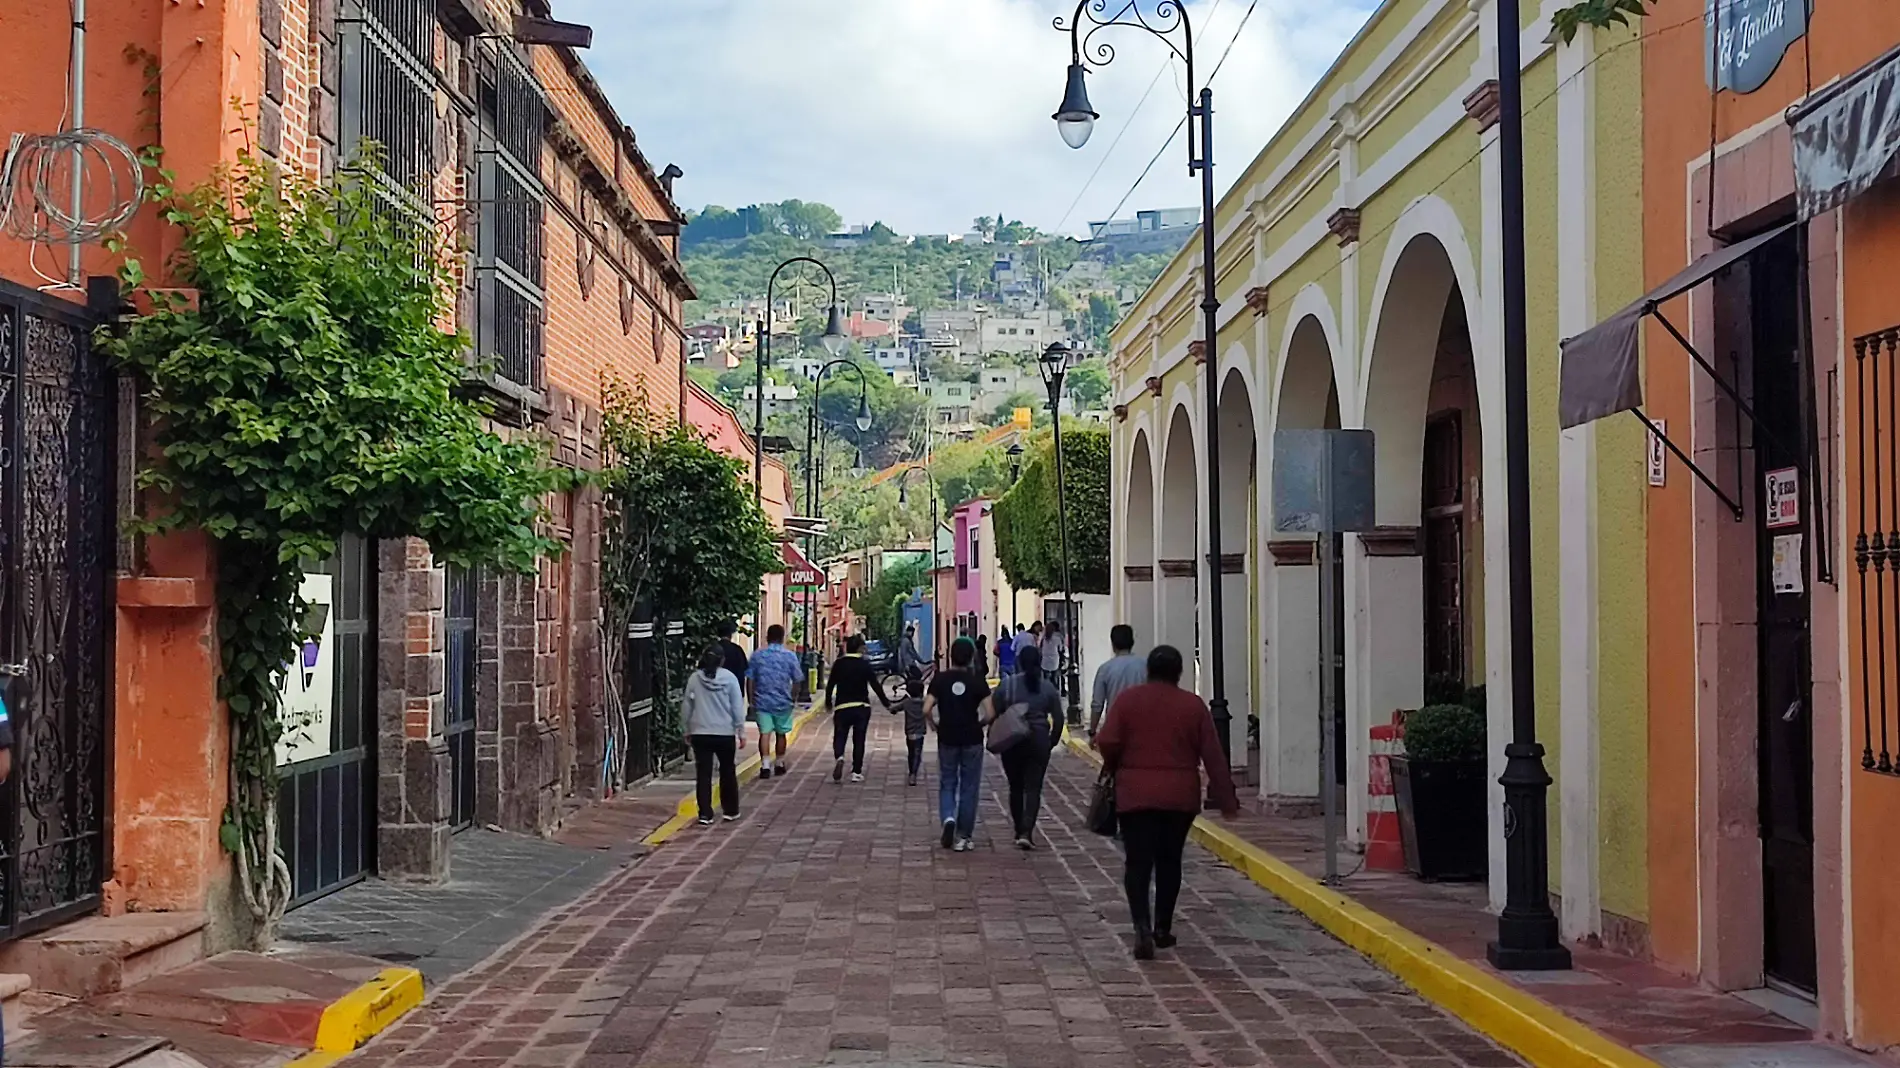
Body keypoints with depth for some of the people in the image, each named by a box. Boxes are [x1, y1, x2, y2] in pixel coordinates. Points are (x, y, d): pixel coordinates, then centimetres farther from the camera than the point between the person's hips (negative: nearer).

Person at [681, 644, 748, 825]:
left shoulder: (694, 678, -2)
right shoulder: (729, 678, -6)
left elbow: (686, 707, 3)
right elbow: (738, 707, -4)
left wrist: (687, 730, 15)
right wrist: (741, 731, 4)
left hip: (700, 733, 1)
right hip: (725, 733, -1)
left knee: (703, 774, 4)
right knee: (728, 772, 14)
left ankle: (705, 814, 1)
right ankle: (731, 811, 21)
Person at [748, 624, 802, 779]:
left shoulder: (757, 655, -2)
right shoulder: (790, 656, -4)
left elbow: (751, 680, 0)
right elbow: (797, 679, 0)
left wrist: (751, 701, 8)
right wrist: (793, 697, 15)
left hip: (762, 701, 0)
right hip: (783, 702, 0)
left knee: (764, 733, -3)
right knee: (781, 733, 16)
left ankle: (765, 765, -16)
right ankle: (779, 764, 27)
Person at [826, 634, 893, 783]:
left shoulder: (839, 664, 0)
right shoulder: (865, 664, -4)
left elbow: (830, 684, 4)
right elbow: (875, 685, -5)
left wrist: (828, 702, 20)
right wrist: (886, 703, 5)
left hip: (842, 706, 0)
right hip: (862, 707, 0)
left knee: (839, 736, 7)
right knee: (859, 739, 7)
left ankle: (838, 757, -25)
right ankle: (856, 772, 5)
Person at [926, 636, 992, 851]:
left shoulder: (940, 680, -5)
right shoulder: (978, 681, -7)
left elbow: (926, 710, -13)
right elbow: (989, 714, -14)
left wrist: (934, 725, 6)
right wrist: (979, 725, 6)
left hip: (947, 740, 1)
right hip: (972, 741, -1)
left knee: (947, 784, 14)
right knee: (969, 787, 8)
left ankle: (948, 818, -13)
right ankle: (963, 836, 10)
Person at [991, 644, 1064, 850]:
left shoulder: (1006, 684, -5)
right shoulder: (1048, 687, -1)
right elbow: (1058, 719, 1)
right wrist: (1052, 740, 15)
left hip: (1011, 741, 0)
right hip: (1038, 741, 0)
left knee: (1016, 787, 13)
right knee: (1033, 788, 1)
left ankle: (1020, 831, 20)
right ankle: (1027, 831, -13)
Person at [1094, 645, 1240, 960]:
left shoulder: (1127, 700, -1)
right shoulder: (1193, 704, 1)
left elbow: (1107, 743, -8)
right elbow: (1213, 756, -1)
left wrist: (1115, 769, 13)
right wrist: (1227, 799, 3)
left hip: (1135, 795, -1)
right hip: (1180, 796, 1)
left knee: (1137, 863, -1)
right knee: (1169, 861, 16)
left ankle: (1142, 925, -19)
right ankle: (1162, 928, 22)